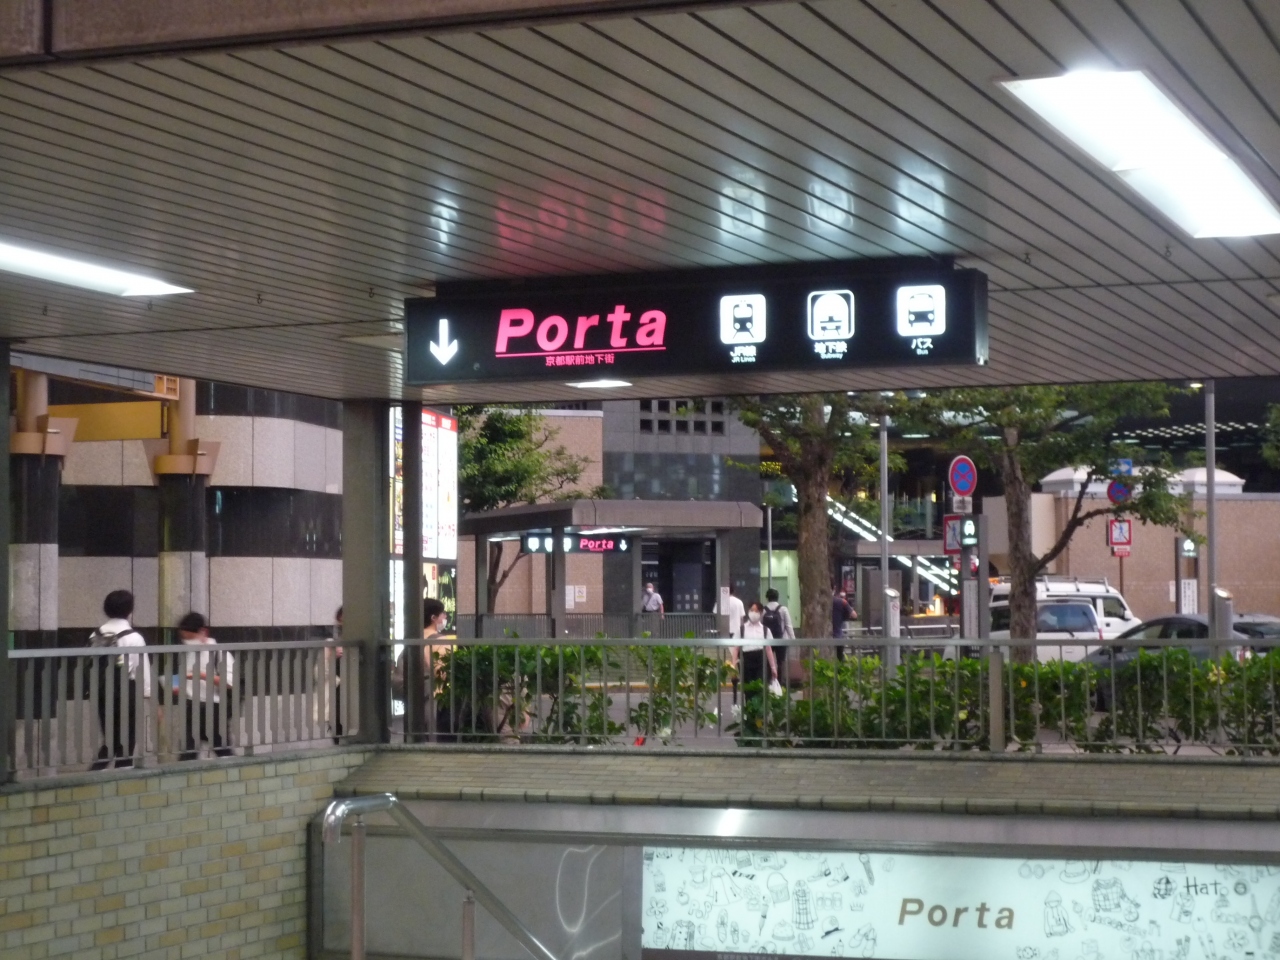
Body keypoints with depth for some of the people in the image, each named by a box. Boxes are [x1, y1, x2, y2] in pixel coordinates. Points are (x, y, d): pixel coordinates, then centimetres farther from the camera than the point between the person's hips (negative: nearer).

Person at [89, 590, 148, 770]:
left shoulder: (95, 636, 6)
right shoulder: (133, 637, -10)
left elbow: (91, 666, 5)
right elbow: (142, 669, -10)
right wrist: (151, 697, -4)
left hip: (102, 693, 5)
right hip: (126, 692, -5)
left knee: (110, 741, 14)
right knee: (126, 742, 5)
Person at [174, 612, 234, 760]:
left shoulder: (219, 653, -9)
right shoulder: (187, 654, 10)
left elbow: (229, 682, -17)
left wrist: (203, 676, -24)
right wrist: (176, 689, -2)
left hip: (214, 709, -5)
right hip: (192, 709, 5)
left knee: (224, 752, 5)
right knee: (187, 752, 2)